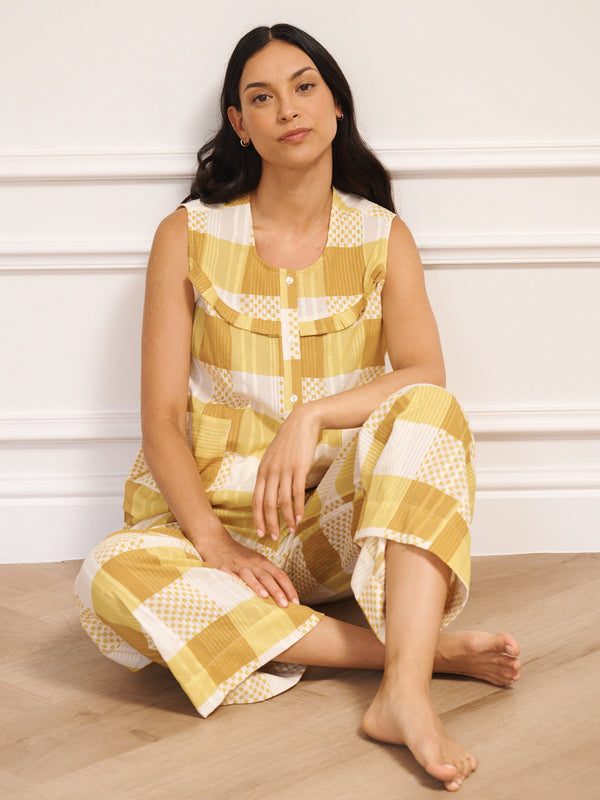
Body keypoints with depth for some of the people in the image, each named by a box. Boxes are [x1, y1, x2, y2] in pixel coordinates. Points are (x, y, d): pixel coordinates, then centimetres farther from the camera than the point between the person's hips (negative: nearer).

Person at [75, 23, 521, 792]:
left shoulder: (382, 238, 5)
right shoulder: (188, 237, 2)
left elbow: (427, 377, -11)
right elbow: (161, 418, -5)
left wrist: (312, 415, -29)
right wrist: (214, 544, -20)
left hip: (340, 522, 1)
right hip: (221, 520, 0)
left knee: (427, 410, -28)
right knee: (109, 579, -32)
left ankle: (405, 692, -40)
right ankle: (427, 648, -29)